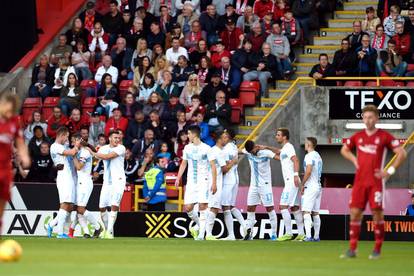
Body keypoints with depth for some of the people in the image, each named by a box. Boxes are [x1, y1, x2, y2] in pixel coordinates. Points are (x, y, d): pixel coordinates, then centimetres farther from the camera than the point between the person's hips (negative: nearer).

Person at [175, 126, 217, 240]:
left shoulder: (206, 148, -7)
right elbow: (184, 164, 19)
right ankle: (199, 225, 24)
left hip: (203, 181, -5)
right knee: (188, 207, -2)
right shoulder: (187, 148, 9)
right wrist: (178, 178, 9)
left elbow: (213, 166, -6)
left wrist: (214, 183, -11)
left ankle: (201, 234, -10)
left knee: (202, 207, -12)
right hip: (191, 182, 5)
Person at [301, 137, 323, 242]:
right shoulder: (318, 156, 17)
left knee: (306, 212, -13)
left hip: (310, 187, -9)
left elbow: (308, 171, -21)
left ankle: (308, 236, -23)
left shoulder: (309, 156, -12)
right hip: (318, 187, 9)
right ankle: (316, 236, 12)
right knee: (315, 213, 12)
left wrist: (302, 185, -12)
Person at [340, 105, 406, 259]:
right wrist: (354, 160, 8)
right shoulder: (358, 136, 9)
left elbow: (402, 154, -6)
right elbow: (344, 150, 25)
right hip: (359, 181, 4)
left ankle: (377, 250, 6)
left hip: (376, 181, -4)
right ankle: (352, 249, 3)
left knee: (377, 213, -4)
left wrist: (390, 171, -12)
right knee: (355, 213, -1)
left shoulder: (384, 136, -4)